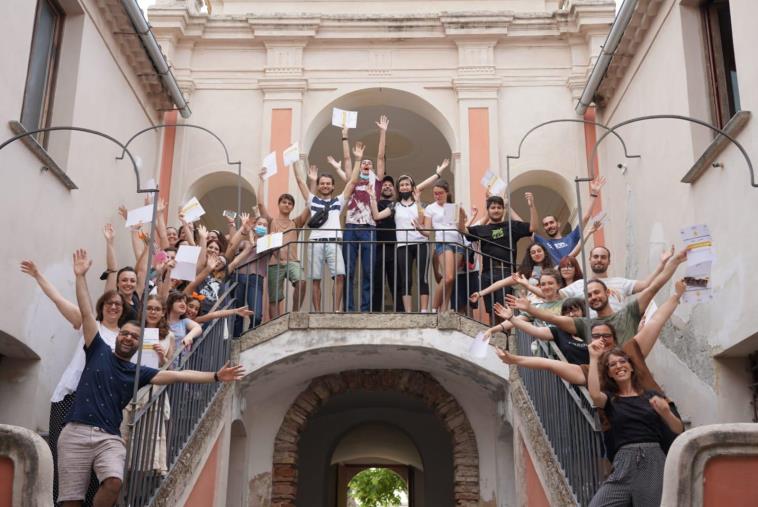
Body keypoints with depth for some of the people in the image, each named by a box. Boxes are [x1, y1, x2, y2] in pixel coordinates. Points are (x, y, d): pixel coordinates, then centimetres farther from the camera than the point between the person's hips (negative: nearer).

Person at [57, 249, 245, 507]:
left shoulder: (138, 373, 13)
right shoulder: (99, 351, 9)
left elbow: (176, 375, 6)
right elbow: (87, 313, 3)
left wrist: (216, 376, -1)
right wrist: (80, 276, -2)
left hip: (110, 438, 2)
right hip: (77, 432, -1)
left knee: (114, 483, -26)